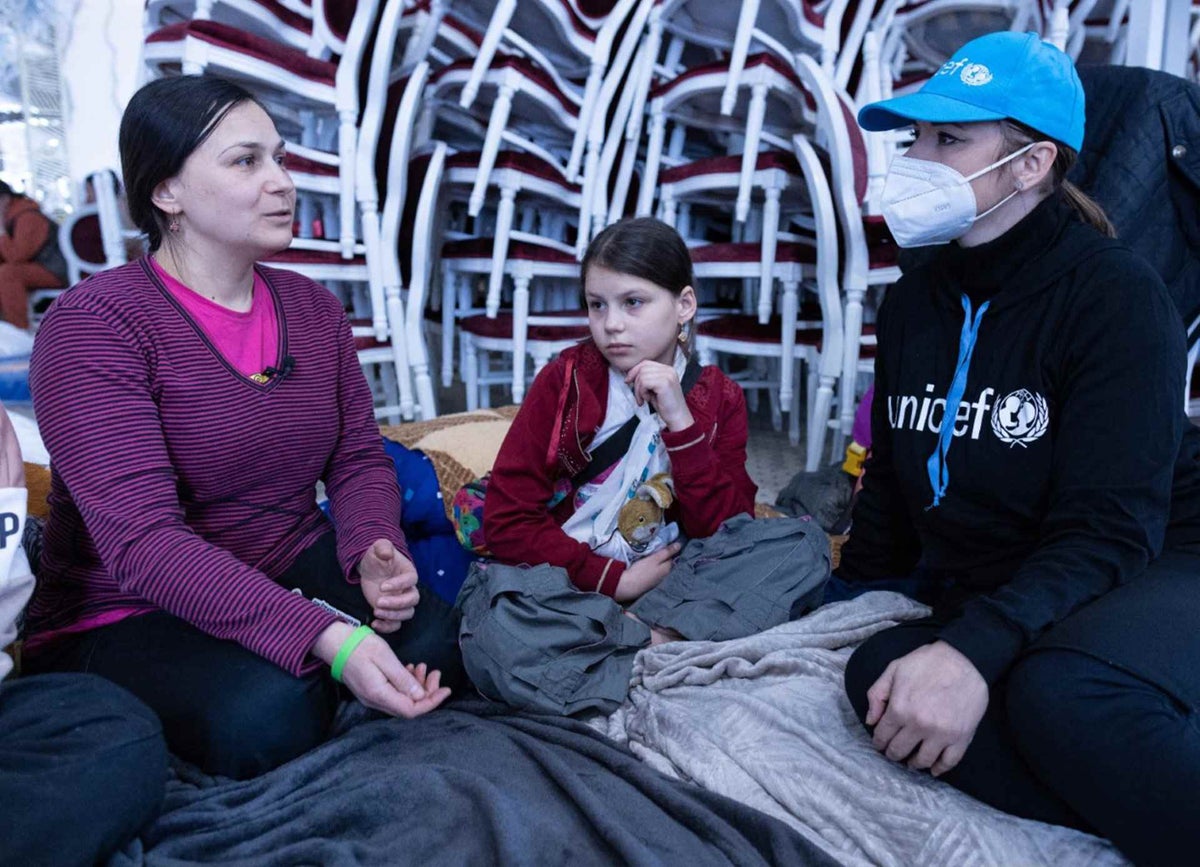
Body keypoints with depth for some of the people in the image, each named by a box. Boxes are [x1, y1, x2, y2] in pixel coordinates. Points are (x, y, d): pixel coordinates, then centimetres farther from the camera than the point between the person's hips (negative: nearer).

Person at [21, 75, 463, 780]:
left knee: (439, 643, -20)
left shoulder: (313, 307, 5)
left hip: (293, 574, 5)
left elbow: (360, 457, 6)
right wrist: (330, 639, -36)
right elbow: (141, 541, -26)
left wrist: (374, 552, -18)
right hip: (127, 616, -4)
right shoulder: (93, 326, -17)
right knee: (270, 712, -32)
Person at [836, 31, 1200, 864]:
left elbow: (1109, 530, -21)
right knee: (880, 671, -27)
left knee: (1060, 692, -39)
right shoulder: (913, 300, 5)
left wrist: (974, 650, -35)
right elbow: (893, 482, 15)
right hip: (983, 602, 6)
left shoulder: (1113, 293, -13)